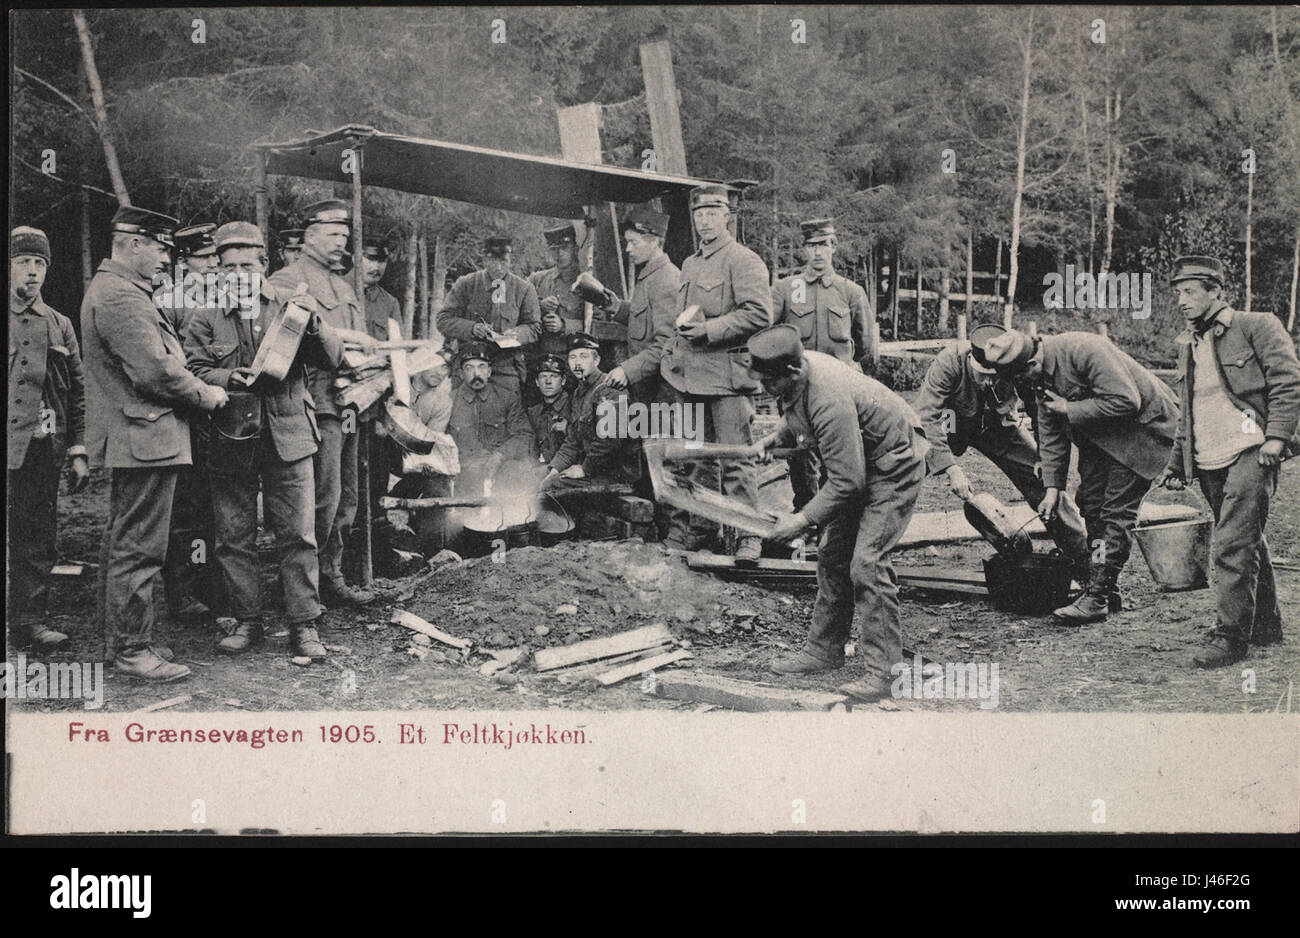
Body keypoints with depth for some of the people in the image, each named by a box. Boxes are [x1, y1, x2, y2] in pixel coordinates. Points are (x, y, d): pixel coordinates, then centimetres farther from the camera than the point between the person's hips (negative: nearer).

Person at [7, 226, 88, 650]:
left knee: (38, 541, 7)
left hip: (44, 449, 4)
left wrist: (78, 452, 9)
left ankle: (29, 619, 16)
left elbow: (78, 392, 15)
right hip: (6, 447, -4)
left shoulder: (58, 324, 14)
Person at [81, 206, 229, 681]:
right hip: (145, 439, -12)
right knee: (139, 549, -6)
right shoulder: (122, 297, -18)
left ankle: (117, 637, 27)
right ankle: (133, 650, 0)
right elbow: (156, 371, -24)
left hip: (129, 441, 12)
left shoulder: (109, 288, 17)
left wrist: (198, 388, 10)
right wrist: (206, 395, -10)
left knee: (121, 543, 17)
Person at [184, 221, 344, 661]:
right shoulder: (206, 320, 7)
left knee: (298, 535, -2)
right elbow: (193, 370, 0)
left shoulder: (291, 307, 6)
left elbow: (333, 359, 0)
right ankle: (244, 620, 19)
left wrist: (313, 323, -18)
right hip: (231, 443, 1)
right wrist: (228, 379, -19)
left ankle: (304, 624, 4)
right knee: (234, 538, 7)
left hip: (288, 440, -1)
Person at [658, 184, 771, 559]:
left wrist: (709, 329, -17)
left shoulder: (744, 261, -6)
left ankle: (749, 535, 0)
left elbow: (759, 314, -16)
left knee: (735, 458, -6)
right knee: (695, 457, 12)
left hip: (727, 374, -7)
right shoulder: (689, 264, 19)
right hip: (689, 374, 7)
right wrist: (673, 354, 15)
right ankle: (693, 528, 19)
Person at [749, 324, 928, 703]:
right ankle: (825, 648, 22)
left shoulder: (830, 402, -37)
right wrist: (776, 437, 0)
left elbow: (847, 481, -31)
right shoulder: (795, 376, -10)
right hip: (859, 461, 10)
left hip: (894, 464, -9)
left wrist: (803, 520, -25)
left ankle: (883, 670, -12)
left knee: (867, 562, -16)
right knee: (833, 554, 10)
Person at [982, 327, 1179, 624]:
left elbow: (1125, 401, -33)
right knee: (1091, 505, 7)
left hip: (1143, 424, -9)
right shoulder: (1040, 377, -2)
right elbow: (1051, 436, 6)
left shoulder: (1084, 350, -30)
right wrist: (1052, 487, -1)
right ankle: (1105, 589, 16)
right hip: (1100, 435, 9)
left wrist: (1070, 410, -25)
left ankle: (1097, 598, -10)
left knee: (1116, 513, -11)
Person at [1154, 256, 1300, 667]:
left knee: (1233, 545, -13)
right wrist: (1176, 462, 22)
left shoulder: (1256, 327, -2)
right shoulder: (1189, 344, 19)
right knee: (1248, 544, 15)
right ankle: (1265, 625, 25)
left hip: (1249, 452, -7)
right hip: (1208, 461, 7)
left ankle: (1231, 636, -10)